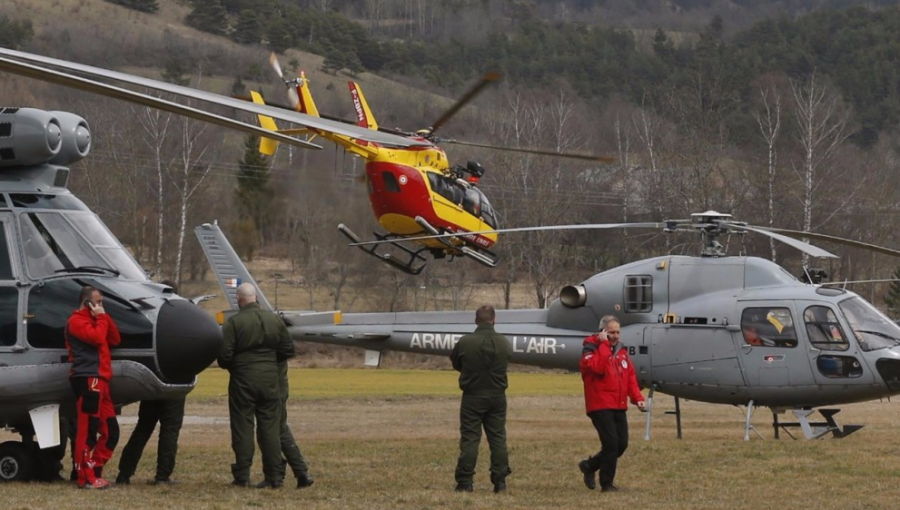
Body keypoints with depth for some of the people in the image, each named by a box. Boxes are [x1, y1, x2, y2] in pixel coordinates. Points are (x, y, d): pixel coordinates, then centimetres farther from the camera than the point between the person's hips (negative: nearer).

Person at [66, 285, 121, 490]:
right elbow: (97, 338, -19)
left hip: (99, 380, 10)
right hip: (87, 379, -10)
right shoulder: (77, 320, -4)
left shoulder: (93, 320, 27)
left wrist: (105, 317, 11)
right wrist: (101, 317, -4)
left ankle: (93, 472, 13)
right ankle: (86, 478, -10)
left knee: (110, 431, 9)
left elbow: (115, 339, 21)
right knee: (87, 430, -10)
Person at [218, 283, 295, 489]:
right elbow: (288, 350, 9)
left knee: (242, 427, 3)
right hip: (269, 378, 4)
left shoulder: (233, 323, -11)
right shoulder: (275, 320, 3)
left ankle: (242, 476, 2)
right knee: (270, 427, 7)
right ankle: (274, 476, 5)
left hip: (242, 379, -3)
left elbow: (224, 355, -13)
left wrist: (229, 366, 9)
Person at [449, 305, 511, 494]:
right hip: (497, 397, 3)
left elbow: (456, 363, 3)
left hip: (472, 396, -2)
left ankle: (465, 482, -1)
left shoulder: (465, 343, -13)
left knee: (469, 439, 1)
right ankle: (500, 481, 8)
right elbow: (504, 365, 9)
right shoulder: (504, 343, -4)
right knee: (498, 439, 9)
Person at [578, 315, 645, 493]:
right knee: (611, 443, -12)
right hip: (600, 406, -7)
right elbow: (597, 367, -27)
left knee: (621, 444, 6)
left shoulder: (621, 350, 15)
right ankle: (607, 483, -1)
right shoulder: (591, 348, -6)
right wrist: (604, 344, -21)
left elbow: (630, 376, 14)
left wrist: (637, 397, 1)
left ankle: (589, 466, 25)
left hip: (619, 407, 7)